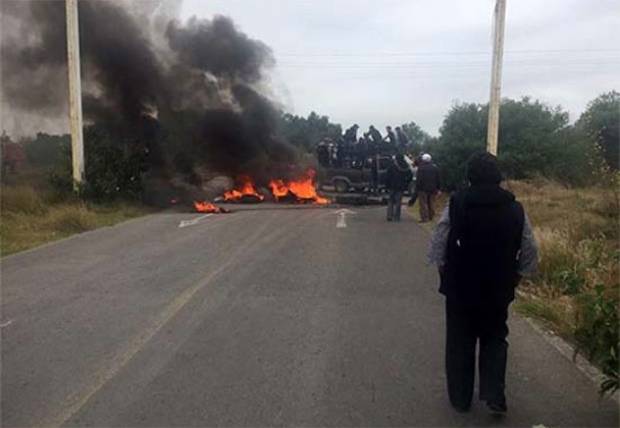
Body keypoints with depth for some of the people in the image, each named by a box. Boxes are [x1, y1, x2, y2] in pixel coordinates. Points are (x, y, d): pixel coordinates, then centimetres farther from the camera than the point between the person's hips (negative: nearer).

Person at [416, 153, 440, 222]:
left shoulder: (421, 168, -12)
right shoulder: (435, 167, 5)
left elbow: (418, 179, -12)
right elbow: (438, 179, 10)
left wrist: (417, 189, -7)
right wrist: (437, 188, 16)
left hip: (423, 188, -5)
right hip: (432, 188, 5)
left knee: (423, 203, -1)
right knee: (431, 203, 14)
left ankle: (425, 218, -4)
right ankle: (431, 217, 21)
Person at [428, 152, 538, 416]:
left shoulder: (456, 204, -11)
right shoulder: (516, 210, -4)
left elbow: (437, 248, -11)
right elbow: (530, 256, 0)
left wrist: (446, 274, 4)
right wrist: (511, 280, 12)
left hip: (459, 288, -1)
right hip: (498, 291, 2)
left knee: (460, 343, 13)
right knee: (495, 340, 21)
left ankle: (460, 398, 24)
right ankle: (494, 396, 13)